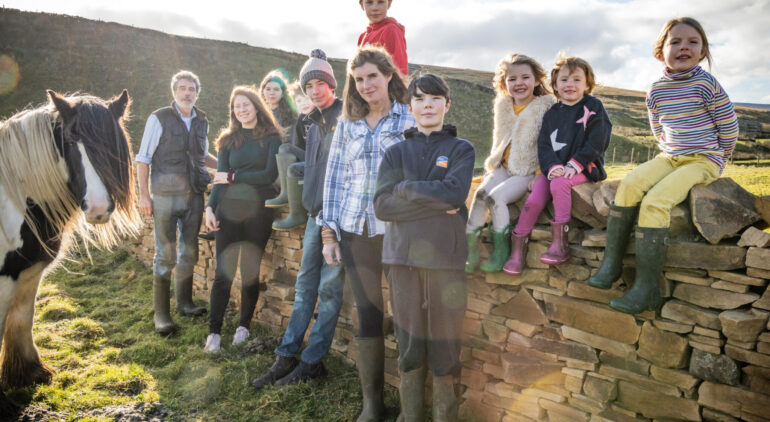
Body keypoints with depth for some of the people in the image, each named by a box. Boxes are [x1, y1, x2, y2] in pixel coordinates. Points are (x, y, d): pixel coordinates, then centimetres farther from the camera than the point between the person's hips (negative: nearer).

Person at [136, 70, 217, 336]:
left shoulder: (201, 121, 10)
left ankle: (184, 302, 28)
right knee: (166, 255, -1)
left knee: (189, 252, 13)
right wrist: (143, 194, -10)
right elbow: (143, 158, -4)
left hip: (194, 195, 5)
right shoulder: (159, 119, -4)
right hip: (166, 195, -5)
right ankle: (161, 313, 9)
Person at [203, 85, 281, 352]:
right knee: (223, 271, -2)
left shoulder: (271, 137, 4)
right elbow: (220, 177, 8)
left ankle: (244, 326, 19)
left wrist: (233, 177, -5)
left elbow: (270, 174, -7)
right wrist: (210, 207, -5)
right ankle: (214, 332, 6)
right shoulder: (228, 139, 13)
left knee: (250, 270, 4)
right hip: (228, 208, 2)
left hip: (259, 210, -2)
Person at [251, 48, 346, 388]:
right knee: (305, 286, 10)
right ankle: (286, 356, 17)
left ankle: (313, 361, 9)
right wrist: (309, 204, 18)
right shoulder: (313, 122, 18)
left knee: (329, 288, 0)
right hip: (316, 212, 8)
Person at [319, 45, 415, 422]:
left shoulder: (410, 120, 1)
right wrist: (328, 233, 5)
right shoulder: (347, 125, 12)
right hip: (355, 231, 3)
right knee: (367, 314, 8)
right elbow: (333, 178, 11)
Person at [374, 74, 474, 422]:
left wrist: (406, 188, -6)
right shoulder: (396, 152, 11)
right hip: (403, 255, 2)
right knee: (409, 344, 8)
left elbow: (455, 192, -12)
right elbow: (382, 205, -4)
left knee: (445, 344, 2)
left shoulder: (461, 149, 8)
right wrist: (437, 204, -9)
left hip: (446, 256, -1)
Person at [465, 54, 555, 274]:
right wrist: (493, 163, 16)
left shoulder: (545, 107, -5)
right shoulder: (503, 107, 13)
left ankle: (501, 250, -11)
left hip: (529, 171, -5)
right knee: (480, 193, -18)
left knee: (495, 197, -24)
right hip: (503, 167, 6)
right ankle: (470, 248, -13)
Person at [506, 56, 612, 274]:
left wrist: (574, 165, -18)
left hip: (584, 167, -4)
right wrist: (552, 166, -14)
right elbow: (543, 145, 6)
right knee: (533, 200, -18)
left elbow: (596, 142, -7)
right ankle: (518, 251, -9)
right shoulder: (552, 113, 14)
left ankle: (560, 243, -27)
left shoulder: (593, 107, 3)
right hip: (554, 167, 4)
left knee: (559, 183, -35)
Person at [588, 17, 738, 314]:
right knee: (629, 185, -23)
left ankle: (646, 289, -27)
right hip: (669, 157, 6)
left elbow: (729, 128, 1)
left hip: (704, 161, -5)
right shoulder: (656, 91, 7)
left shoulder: (706, 85, -9)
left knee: (655, 201, -28)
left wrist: (718, 158, 10)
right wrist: (670, 151, 16)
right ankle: (611, 262, -18)